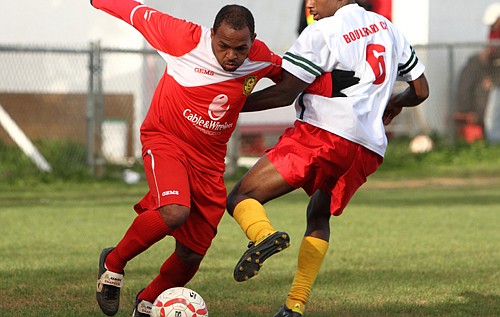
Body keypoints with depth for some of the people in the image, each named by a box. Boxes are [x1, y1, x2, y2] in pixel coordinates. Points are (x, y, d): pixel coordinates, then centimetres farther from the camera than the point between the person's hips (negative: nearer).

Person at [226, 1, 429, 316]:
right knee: (319, 216, 27)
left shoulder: (321, 33, -1)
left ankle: (266, 234, -38)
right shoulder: (386, 27, 19)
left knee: (241, 197, -3)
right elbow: (421, 90, 27)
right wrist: (395, 103, 47)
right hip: (370, 150, 7)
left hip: (323, 133, -7)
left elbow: (285, 93, -8)